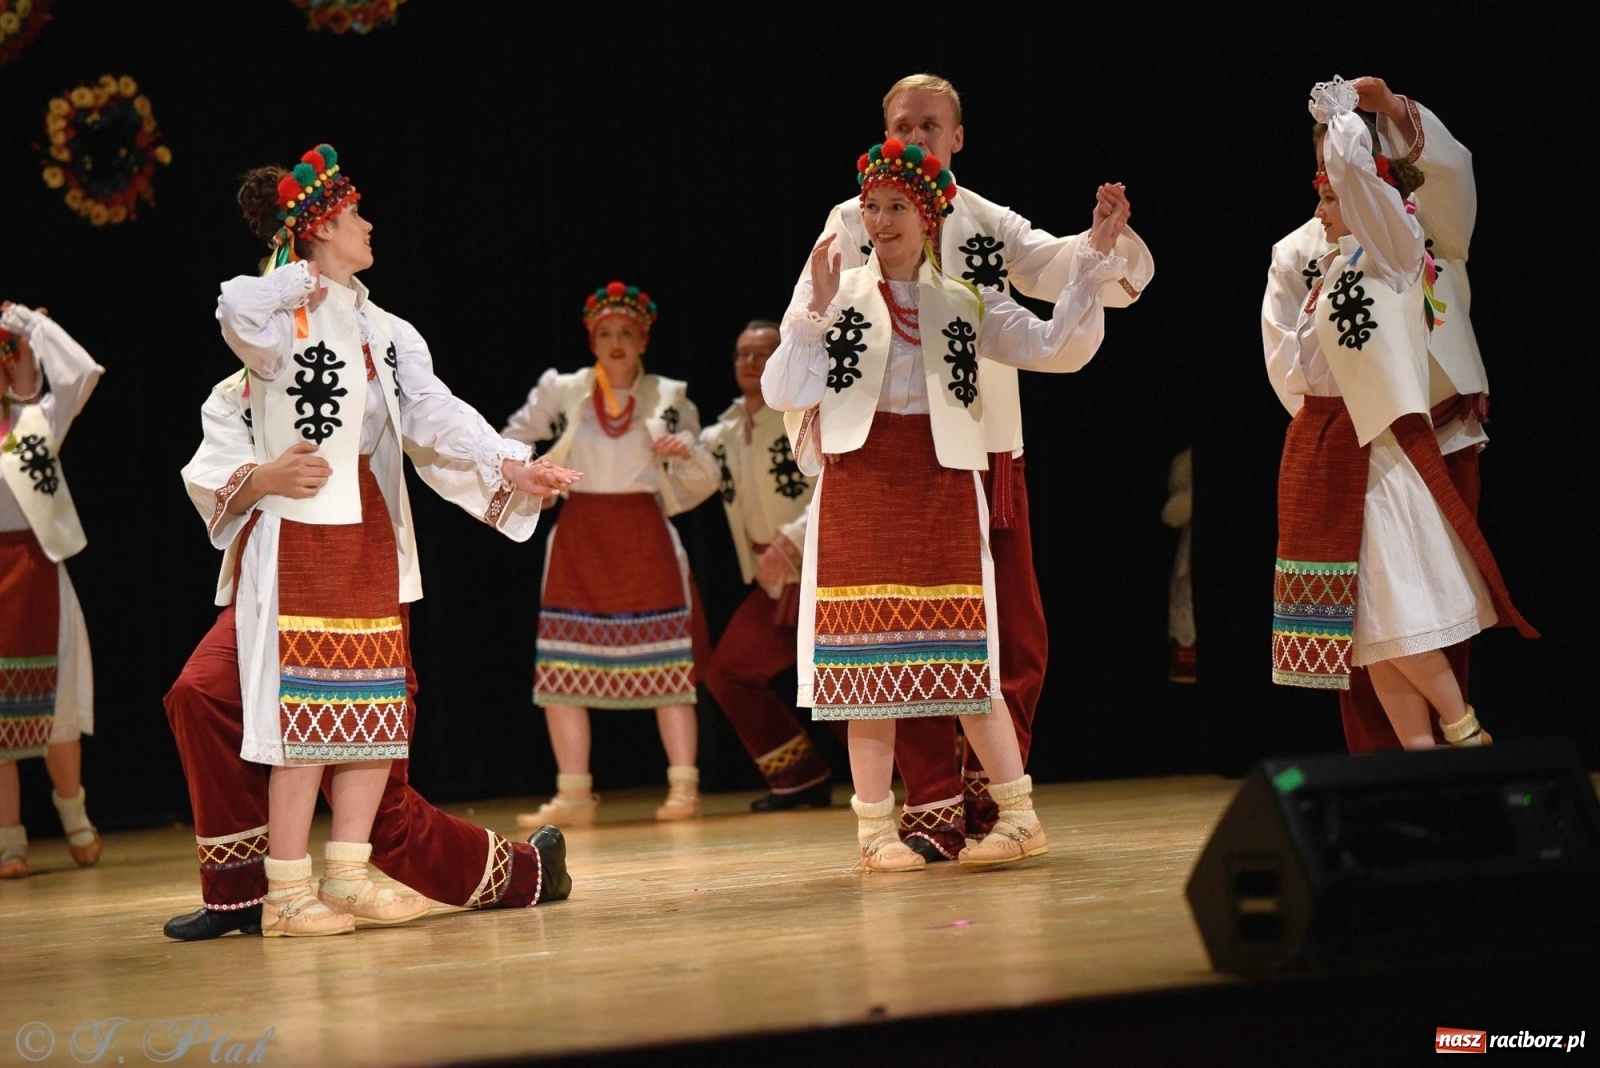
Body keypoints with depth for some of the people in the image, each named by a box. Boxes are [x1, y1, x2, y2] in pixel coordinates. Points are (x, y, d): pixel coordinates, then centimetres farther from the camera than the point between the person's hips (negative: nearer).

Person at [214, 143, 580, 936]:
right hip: (301, 533, -8)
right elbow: (240, 313, -33)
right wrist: (303, 283, -13)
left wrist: (509, 462, -15)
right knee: (307, 708, -7)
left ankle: (347, 873, 16)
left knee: (377, 708, 8)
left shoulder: (382, 330, 14)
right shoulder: (286, 319, -7)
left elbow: (433, 412, 1)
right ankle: (286, 892, -2)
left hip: (370, 534, 8)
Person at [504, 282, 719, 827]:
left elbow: (704, 483, 6)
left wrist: (689, 451, -13)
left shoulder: (669, 398, 6)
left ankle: (684, 787, -2)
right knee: (561, 668, -3)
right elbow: (508, 447, 16)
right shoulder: (561, 392, 6)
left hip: (645, 540, -1)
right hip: (578, 539, 1)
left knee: (666, 663, -5)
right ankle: (573, 795, 2)